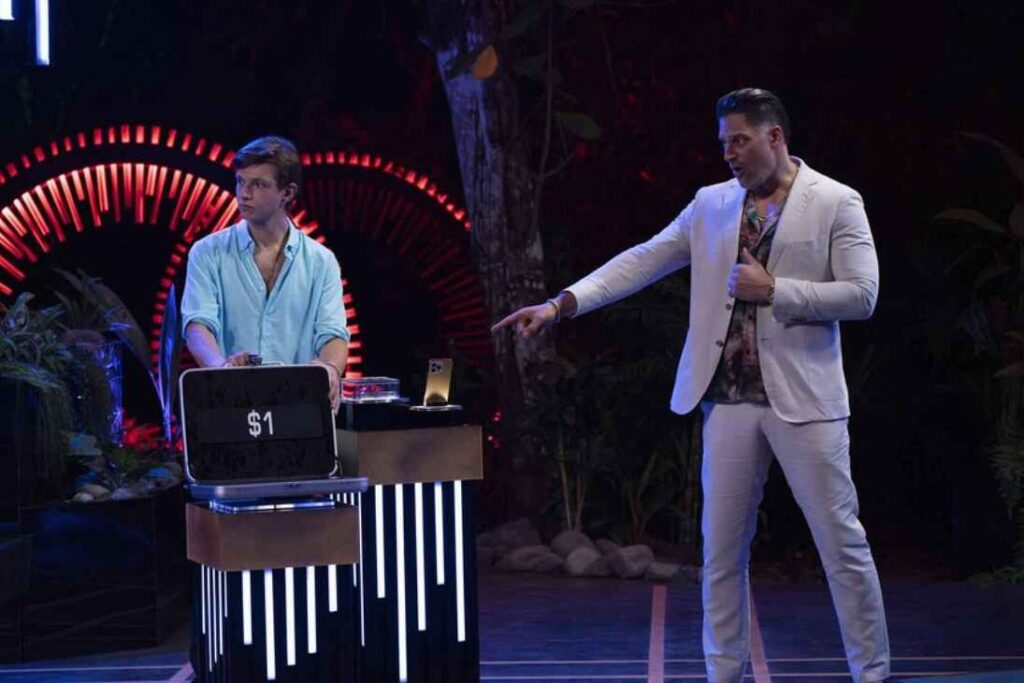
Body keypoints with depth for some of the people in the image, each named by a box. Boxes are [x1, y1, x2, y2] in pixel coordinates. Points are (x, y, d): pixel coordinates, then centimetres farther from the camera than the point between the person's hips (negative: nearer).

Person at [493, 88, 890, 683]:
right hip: (729, 398, 4)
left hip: (802, 398, -4)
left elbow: (862, 295, -8)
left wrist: (773, 290, -14)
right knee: (722, 549, 7)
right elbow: (643, 262, 5)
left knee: (842, 541, 0)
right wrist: (560, 305, -4)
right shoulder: (712, 204, 9)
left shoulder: (836, 203, -2)